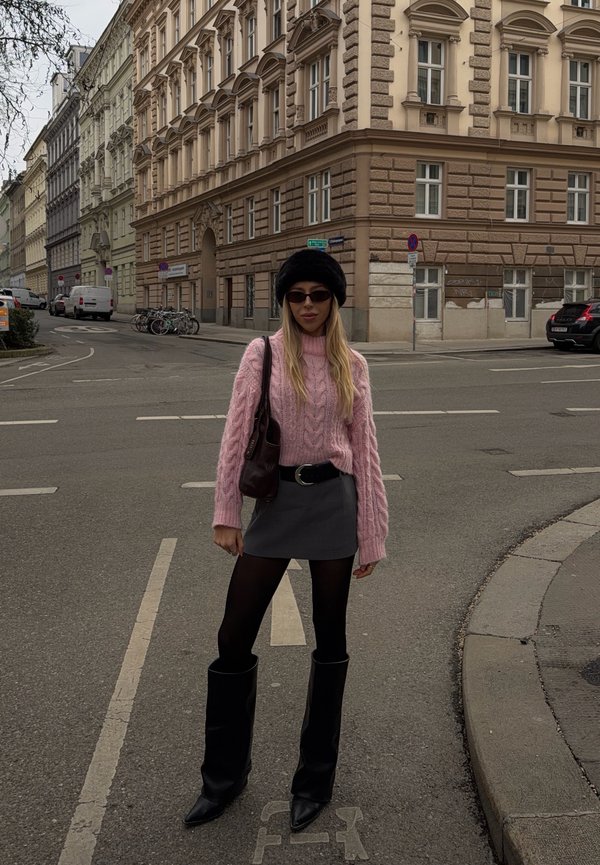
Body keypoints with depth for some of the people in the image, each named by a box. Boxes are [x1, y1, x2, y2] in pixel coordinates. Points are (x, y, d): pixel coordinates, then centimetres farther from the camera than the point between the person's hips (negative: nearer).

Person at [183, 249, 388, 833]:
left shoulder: (352, 365, 3)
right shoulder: (262, 354, 0)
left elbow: (363, 448, 4)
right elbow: (236, 435, 0)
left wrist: (371, 535, 3)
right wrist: (225, 513, -3)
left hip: (333, 500, 1)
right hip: (276, 499, 0)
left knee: (330, 640, 11)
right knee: (234, 637, 2)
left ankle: (315, 778, 29)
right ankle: (224, 775, 23)